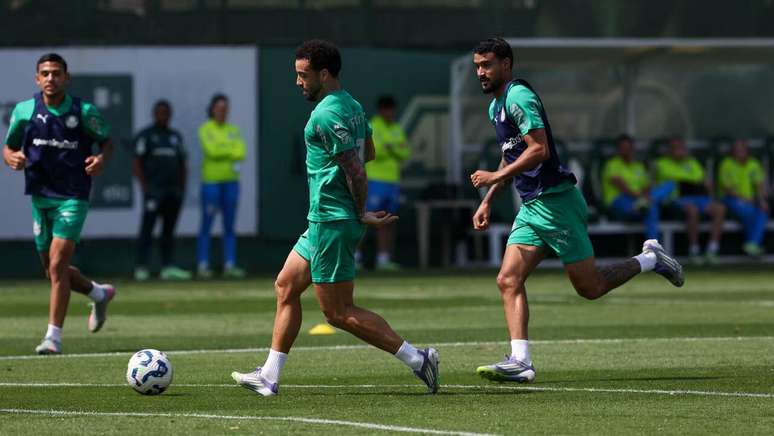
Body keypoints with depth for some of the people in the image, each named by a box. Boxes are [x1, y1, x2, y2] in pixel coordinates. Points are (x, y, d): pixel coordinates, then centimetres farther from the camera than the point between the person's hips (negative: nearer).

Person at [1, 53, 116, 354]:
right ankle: (99, 294, 41)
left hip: (73, 197, -4)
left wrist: (101, 158, -14)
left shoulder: (83, 112, -6)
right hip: (40, 196, 4)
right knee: (52, 270, 13)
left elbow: (106, 140, 8)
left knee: (57, 265, -15)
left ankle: (53, 336, -9)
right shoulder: (24, 111, 0)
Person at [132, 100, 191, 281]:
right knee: (147, 227, -8)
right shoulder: (145, 135, 2)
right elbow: (137, 164, -3)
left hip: (174, 190, 6)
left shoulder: (176, 136, 19)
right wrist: (145, 188, -12)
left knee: (169, 230, 5)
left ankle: (168, 267, 5)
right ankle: (141, 267, -8)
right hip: (154, 189, -6)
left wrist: (181, 188, 11)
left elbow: (182, 165, 22)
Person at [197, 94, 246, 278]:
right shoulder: (205, 130, -2)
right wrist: (231, 152, -4)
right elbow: (211, 150, -16)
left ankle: (229, 265, 4)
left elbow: (241, 152, -2)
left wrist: (222, 152, -16)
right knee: (206, 225, -3)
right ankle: (202, 265, -2)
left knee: (229, 226, 3)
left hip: (230, 182, 4)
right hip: (211, 182, -4)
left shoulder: (233, 130, 11)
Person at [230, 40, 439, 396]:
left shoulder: (326, 114, -19)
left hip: (332, 222, -11)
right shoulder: (352, 105, 11)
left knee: (339, 313, -6)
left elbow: (354, 170, -20)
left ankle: (416, 359, -7)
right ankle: (269, 377, 17)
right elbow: (367, 152, 25)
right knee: (286, 286, 14)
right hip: (324, 221, 11)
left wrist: (362, 214, -11)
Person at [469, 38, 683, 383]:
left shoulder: (518, 97, -14)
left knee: (589, 287, -3)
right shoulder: (496, 106, 17)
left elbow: (539, 149, -23)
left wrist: (496, 176, -20)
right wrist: (487, 201, 23)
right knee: (508, 281, -5)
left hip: (555, 201, -9)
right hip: (531, 208, 9)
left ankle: (650, 260, 18)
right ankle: (520, 362, -12)